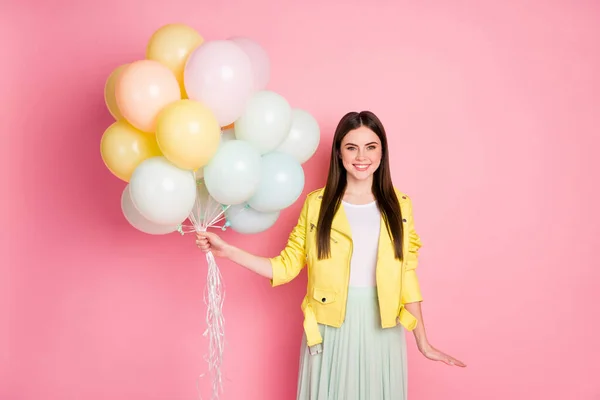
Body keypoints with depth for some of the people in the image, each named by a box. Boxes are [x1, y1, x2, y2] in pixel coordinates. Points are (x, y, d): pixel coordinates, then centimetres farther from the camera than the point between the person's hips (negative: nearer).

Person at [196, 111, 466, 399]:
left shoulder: (399, 205, 1)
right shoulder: (317, 204, -3)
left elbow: (407, 277, 3)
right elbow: (287, 266, -3)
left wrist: (423, 342, 4)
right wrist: (227, 251, -12)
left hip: (382, 330, 1)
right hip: (329, 330, -1)